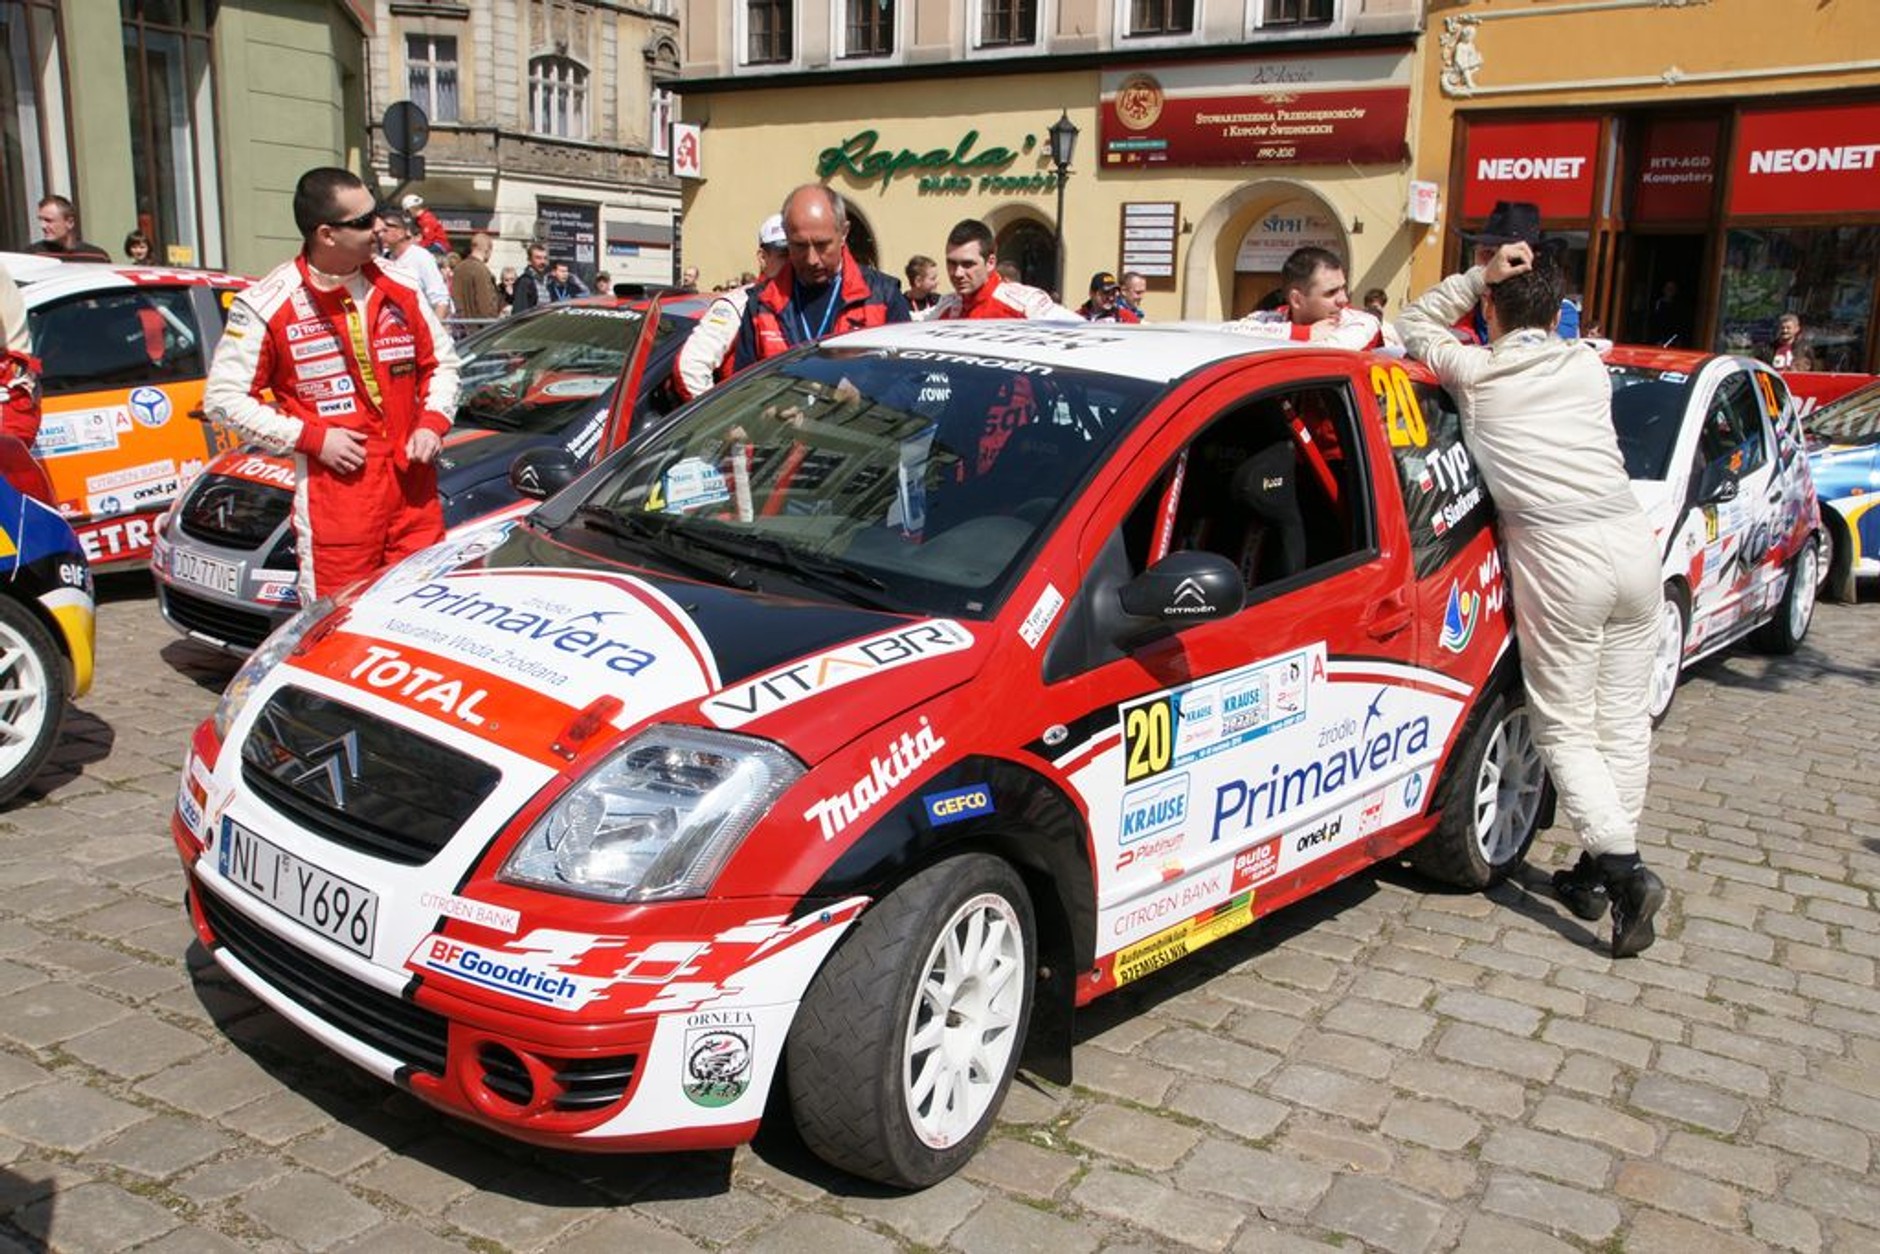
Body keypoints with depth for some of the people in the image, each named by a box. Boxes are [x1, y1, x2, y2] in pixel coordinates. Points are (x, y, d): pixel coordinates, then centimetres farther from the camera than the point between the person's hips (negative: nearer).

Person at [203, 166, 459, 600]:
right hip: (336, 488, -4)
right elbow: (223, 397, -1)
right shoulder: (266, 307, -5)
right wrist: (310, 437, -11)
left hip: (413, 481, 4)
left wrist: (433, 421, -1)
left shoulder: (399, 288, 7)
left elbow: (441, 362, 18)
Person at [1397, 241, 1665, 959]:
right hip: (1632, 539, 5)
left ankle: (1621, 867, -11)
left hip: (1559, 556, -4)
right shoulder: (1588, 366, 12)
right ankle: (1602, 869, 20)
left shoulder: (1474, 373, 2)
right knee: (1623, 718, 12)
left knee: (1564, 729, 4)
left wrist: (1478, 276, 11)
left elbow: (1414, 327, 20)